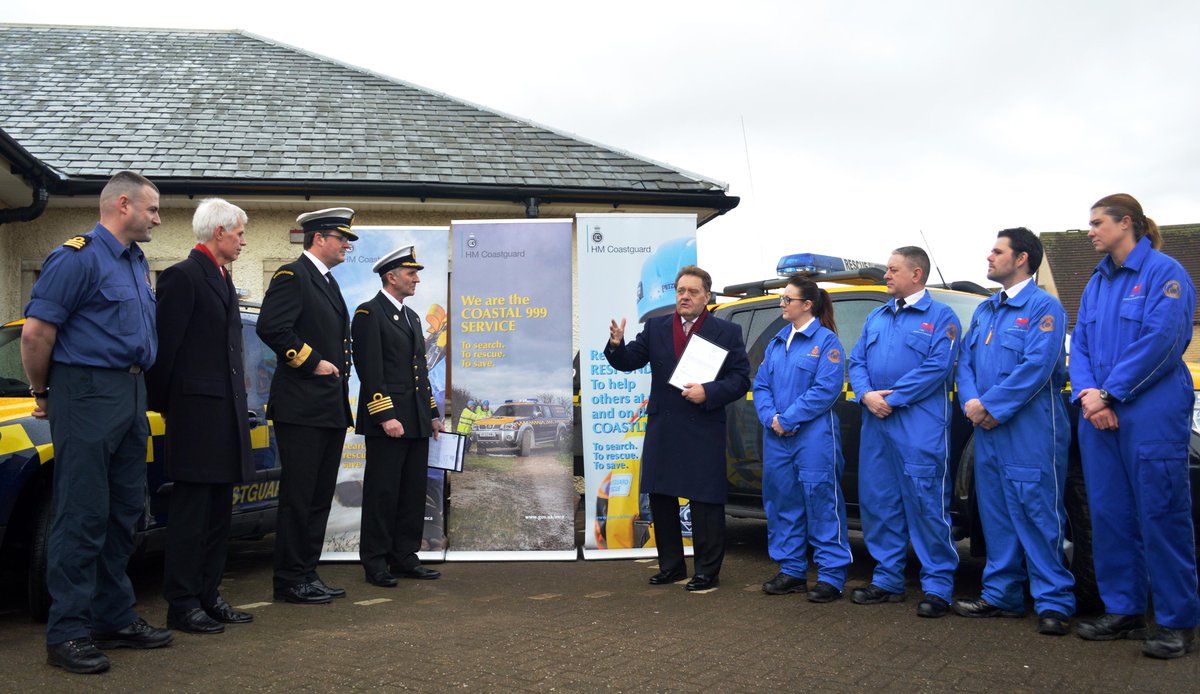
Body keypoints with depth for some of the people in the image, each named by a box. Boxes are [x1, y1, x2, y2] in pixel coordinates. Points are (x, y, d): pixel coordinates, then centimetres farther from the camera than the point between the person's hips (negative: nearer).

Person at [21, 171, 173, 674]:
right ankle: (67, 634, 1)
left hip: (130, 396, 9)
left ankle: (115, 619, 21)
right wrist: (43, 393, -4)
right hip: (87, 396, -9)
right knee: (83, 516, -6)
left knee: (123, 513, 12)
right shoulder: (77, 257, -11)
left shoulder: (137, 263, 17)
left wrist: (141, 393, 17)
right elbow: (36, 332, -15)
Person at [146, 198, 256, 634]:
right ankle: (182, 605, 5)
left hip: (225, 413, 9)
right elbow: (166, 345, -13)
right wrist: (162, 404, -9)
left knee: (218, 512, 13)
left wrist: (238, 397, 13)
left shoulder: (222, 279, 18)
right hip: (197, 412, -9)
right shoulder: (183, 276, -11)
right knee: (191, 511, -3)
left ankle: (208, 596, 22)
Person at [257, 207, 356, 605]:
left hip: (331, 408, 10)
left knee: (320, 496, 12)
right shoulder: (292, 276, -9)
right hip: (302, 407, -9)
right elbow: (272, 328, -22)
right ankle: (290, 581, 4)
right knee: (298, 496, -4)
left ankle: (308, 575, 19)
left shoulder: (327, 282, 21)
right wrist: (311, 363, -17)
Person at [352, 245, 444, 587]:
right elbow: (370, 370, -14)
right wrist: (386, 416, -20)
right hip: (387, 421, -8)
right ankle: (375, 561, 6)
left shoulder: (411, 316, 20)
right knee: (382, 492, -2)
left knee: (414, 492, 10)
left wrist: (432, 414, 18)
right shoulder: (369, 313, -7)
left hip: (417, 422, 8)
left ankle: (404, 557, 18)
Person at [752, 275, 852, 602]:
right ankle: (792, 571, 22)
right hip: (777, 438, 7)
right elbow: (761, 384, 11)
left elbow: (826, 389, -13)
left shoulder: (826, 341, -5)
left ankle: (831, 576, 3)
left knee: (821, 502, -5)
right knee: (782, 502, 11)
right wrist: (771, 418, -7)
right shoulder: (777, 342, 15)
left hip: (813, 437, -7)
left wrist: (788, 419, -15)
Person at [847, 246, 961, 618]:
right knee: (877, 502, 9)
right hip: (875, 425, 7)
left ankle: (937, 586, 1)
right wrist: (867, 394, -7)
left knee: (927, 504, -6)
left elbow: (938, 366, -12)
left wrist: (892, 398, -15)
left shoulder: (940, 317, -1)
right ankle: (888, 580, 20)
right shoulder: (877, 317, 19)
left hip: (920, 429, -7)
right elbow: (857, 361, 14)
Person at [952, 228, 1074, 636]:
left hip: (1029, 430, -8)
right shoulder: (985, 310, 19)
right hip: (987, 431, 8)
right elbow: (966, 361, 15)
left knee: (1037, 514, -8)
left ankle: (1053, 602, -2)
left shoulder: (1044, 307, -5)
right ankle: (1002, 595, 20)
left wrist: (992, 406, -16)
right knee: (995, 514, 11)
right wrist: (971, 401, -5)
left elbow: (1038, 365, -16)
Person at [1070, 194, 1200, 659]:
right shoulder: (1097, 283, 16)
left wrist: (1110, 393, -15)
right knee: (1110, 513, 9)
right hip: (1100, 414, 7)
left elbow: (1161, 340, -15)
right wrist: (1088, 393, -6)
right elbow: (1080, 344, 13)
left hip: (1151, 414, -7)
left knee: (1161, 514, -4)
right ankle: (1123, 611, 20)